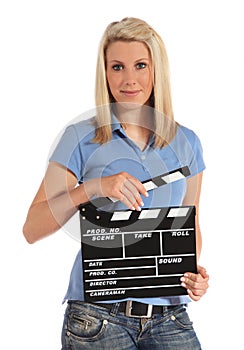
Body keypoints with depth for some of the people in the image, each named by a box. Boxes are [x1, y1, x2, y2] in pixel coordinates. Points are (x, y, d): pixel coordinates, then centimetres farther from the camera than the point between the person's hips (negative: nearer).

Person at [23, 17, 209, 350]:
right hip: (99, 317, -3)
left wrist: (195, 271, -3)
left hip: (169, 316, 3)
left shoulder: (186, 143, 10)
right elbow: (32, 230, -7)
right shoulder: (81, 138, -1)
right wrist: (92, 188, -20)